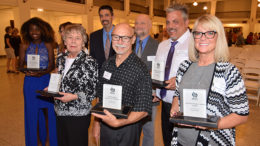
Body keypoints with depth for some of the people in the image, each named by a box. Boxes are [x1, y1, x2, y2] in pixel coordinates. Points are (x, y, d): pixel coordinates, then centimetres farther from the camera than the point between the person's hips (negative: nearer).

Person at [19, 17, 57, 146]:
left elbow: (52, 65, -1)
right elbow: (20, 65, 5)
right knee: (32, 111, 9)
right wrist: (26, 71, -17)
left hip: (45, 81, -1)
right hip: (30, 82, 1)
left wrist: (42, 72, -19)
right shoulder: (24, 46, 4)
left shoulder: (48, 45, 1)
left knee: (50, 110, -1)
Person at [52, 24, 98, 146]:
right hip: (60, 112, 6)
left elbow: (93, 91, -13)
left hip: (78, 114, -6)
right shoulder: (61, 58, 6)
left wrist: (74, 97, -23)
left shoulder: (89, 62, -14)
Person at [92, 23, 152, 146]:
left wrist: (118, 122, -31)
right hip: (104, 126, 5)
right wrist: (96, 122, 9)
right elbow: (100, 97, 9)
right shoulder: (107, 64, 0)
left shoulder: (141, 70, -19)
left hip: (127, 129, -5)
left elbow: (144, 110, -19)